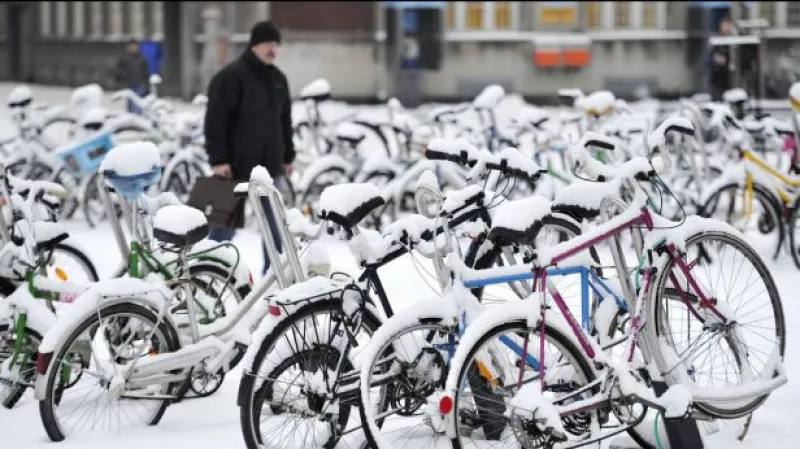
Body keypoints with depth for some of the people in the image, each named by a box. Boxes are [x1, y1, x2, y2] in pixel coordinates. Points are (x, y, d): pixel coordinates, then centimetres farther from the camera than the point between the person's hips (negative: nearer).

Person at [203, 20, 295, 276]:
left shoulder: (278, 78, 13)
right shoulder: (231, 76, -10)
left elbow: (284, 120, 21)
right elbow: (215, 121, -14)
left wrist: (288, 156, 19)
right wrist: (218, 160, -18)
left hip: (270, 167, 6)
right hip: (236, 166, -6)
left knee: (274, 225, 7)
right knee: (226, 224, 0)